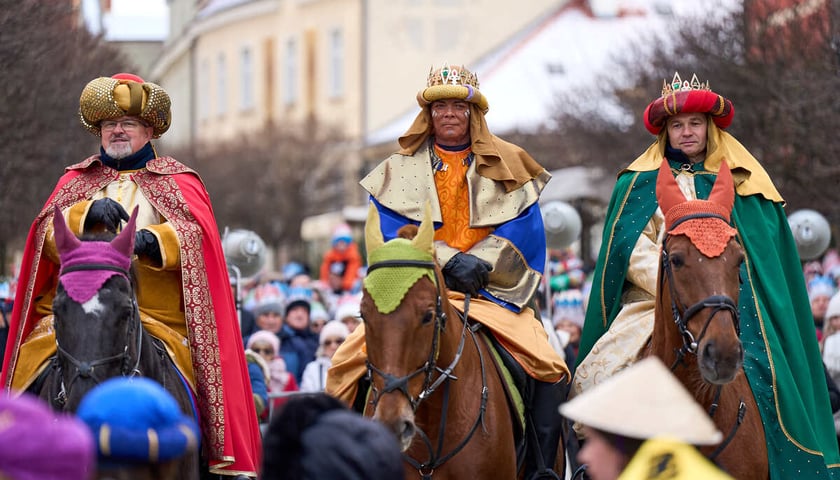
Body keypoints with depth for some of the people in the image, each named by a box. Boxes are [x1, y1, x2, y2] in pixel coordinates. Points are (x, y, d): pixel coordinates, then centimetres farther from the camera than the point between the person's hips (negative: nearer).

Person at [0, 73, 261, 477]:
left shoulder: (178, 182, 16)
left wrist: (152, 241, -21)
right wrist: (88, 213, -12)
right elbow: (47, 235, 6)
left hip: (157, 318, -2)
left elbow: (195, 236, -2)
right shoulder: (77, 180, 22)